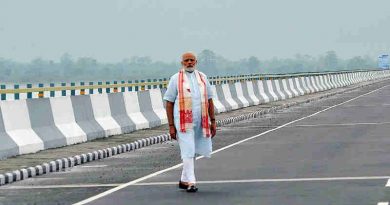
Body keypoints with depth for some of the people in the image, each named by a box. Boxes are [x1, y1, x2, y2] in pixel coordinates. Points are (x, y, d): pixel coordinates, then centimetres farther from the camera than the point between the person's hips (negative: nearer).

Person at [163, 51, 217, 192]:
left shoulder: (202, 78, 11)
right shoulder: (175, 79, -1)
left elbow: (209, 100, 13)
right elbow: (169, 103, -2)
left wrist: (213, 121, 8)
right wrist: (171, 126, -7)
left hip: (200, 122, 4)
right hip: (183, 121, -4)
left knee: (192, 152, 10)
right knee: (188, 152, -9)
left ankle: (184, 180, 21)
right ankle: (191, 182, -8)